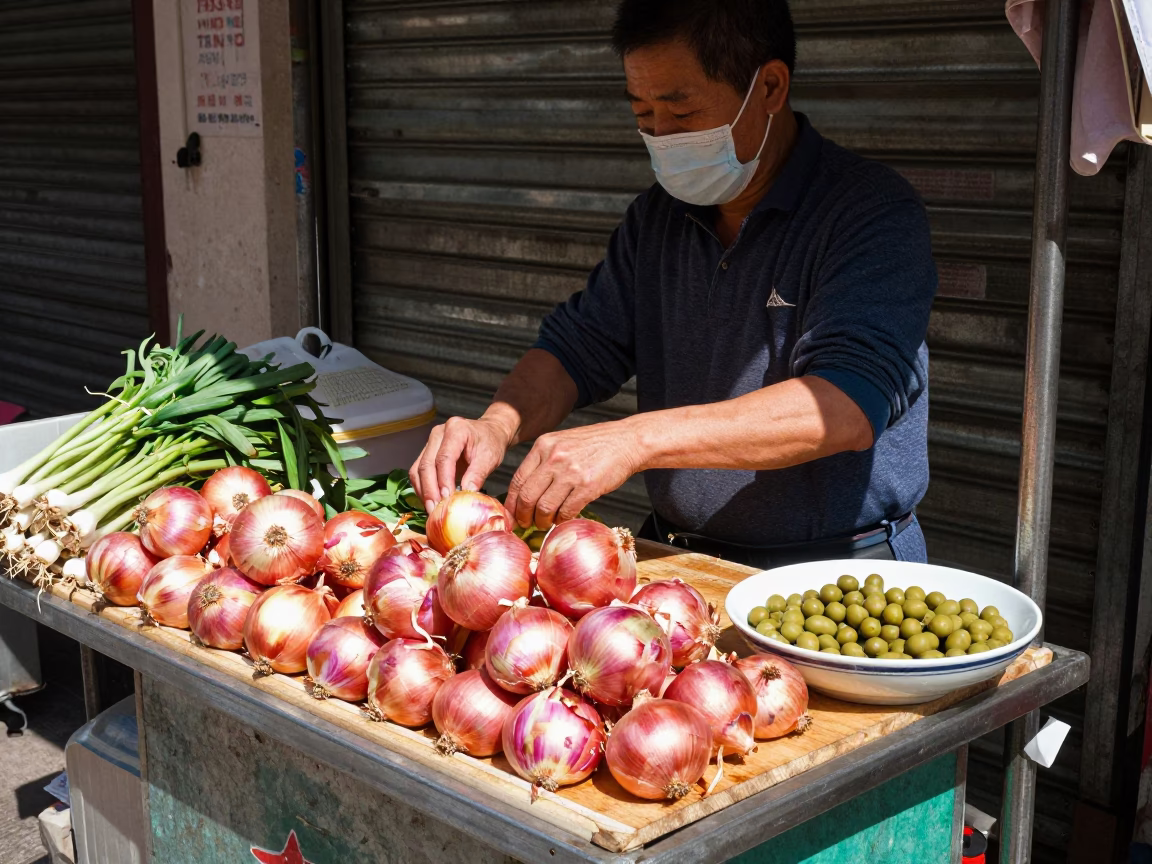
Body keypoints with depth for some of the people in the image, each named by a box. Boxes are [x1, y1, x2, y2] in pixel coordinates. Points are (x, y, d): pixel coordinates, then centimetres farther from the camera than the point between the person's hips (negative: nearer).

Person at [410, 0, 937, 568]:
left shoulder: (873, 213, -13)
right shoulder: (658, 215, 10)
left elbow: (850, 406, -26)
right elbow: (580, 346, 11)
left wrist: (636, 438, -34)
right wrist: (498, 425, -12)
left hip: (835, 577, -5)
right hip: (676, 560, 6)